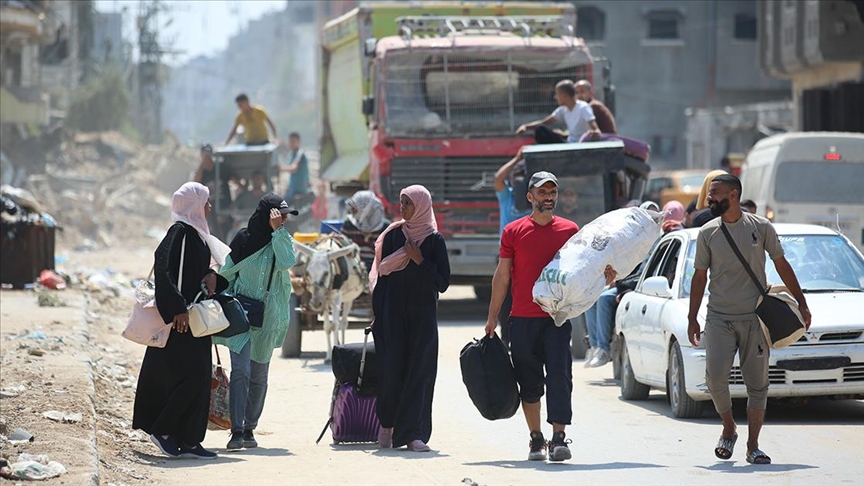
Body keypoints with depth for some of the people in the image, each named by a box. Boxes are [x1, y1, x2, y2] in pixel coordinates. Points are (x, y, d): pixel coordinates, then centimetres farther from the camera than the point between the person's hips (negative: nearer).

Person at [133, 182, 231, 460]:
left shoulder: (196, 234, 16)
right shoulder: (180, 233, -12)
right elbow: (163, 269, -21)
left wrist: (212, 278, 2)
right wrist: (177, 309, -26)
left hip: (195, 319, 10)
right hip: (182, 321, -10)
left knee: (197, 379, 7)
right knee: (192, 377, -13)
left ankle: (186, 441, 9)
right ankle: (162, 429, -3)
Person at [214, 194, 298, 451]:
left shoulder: (282, 241, 4)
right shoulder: (244, 239, 0)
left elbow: (286, 263, -17)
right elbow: (227, 273, 8)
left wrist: (278, 231, -17)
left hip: (268, 317, 2)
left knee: (259, 376, 8)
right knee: (240, 371, -14)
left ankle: (249, 429, 18)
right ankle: (236, 431, -18)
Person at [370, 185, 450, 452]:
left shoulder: (434, 240, 1)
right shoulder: (392, 235, 7)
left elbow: (443, 283, -3)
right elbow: (382, 275, 7)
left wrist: (420, 260, -13)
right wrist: (377, 314, 2)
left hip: (422, 315, -1)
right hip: (393, 314, 1)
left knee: (420, 372, -5)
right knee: (391, 368, -2)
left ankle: (414, 433, -6)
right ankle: (387, 423, 16)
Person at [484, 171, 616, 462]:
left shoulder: (570, 230, 6)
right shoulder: (513, 231, 6)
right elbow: (501, 276, 9)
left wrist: (605, 276, -9)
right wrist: (492, 316, 7)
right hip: (523, 318, 1)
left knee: (559, 375, -11)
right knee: (529, 382, 6)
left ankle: (559, 437, -14)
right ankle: (536, 438, 15)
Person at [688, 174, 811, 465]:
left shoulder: (760, 227, 0)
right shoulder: (707, 233, 3)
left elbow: (782, 266, 9)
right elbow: (699, 277, 10)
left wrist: (801, 303, 9)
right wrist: (692, 320, 7)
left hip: (755, 318, 0)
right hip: (719, 318, 0)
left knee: (757, 384, 1)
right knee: (715, 377, -14)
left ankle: (753, 447, 10)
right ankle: (728, 429, 10)